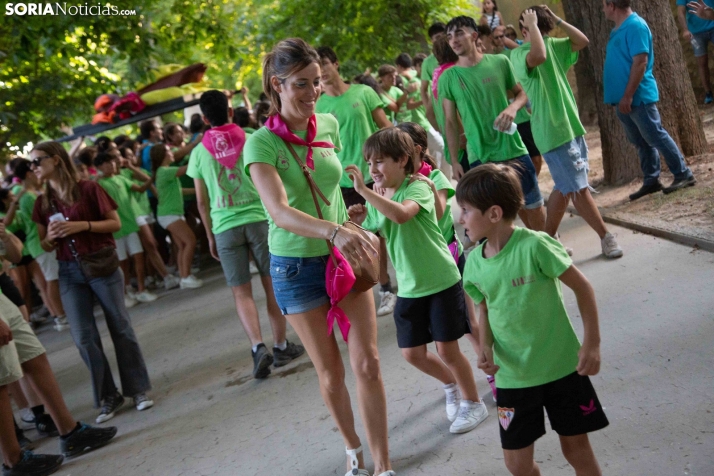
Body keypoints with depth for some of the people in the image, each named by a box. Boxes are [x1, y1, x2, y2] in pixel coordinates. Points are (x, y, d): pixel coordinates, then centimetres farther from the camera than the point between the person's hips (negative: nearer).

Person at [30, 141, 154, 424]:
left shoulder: (88, 189, -5)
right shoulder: (42, 203, 8)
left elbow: (115, 223, -4)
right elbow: (44, 245, 15)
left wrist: (82, 225, -16)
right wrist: (50, 237, -8)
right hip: (69, 272, 4)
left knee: (120, 327, 2)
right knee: (83, 337, 0)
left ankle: (138, 389, 15)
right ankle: (108, 397, 12)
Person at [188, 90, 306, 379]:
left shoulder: (199, 152, 3)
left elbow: (202, 202, 7)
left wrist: (211, 236, 16)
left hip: (224, 227, 1)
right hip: (258, 217, -1)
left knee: (241, 292, 7)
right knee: (272, 284, 9)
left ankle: (258, 347, -8)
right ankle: (281, 347, 17)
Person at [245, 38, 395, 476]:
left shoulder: (329, 125, -4)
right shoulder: (262, 143, -18)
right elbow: (279, 211, -34)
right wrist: (334, 231, -48)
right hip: (298, 264, -3)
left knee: (368, 364, -2)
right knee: (331, 374, 10)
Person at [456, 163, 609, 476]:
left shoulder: (534, 245, -20)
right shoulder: (474, 263, -4)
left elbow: (581, 287, -11)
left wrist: (592, 342, -11)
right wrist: (486, 347, -7)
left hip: (561, 366, -4)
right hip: (513, 376, 4)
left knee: (576, 448, 9)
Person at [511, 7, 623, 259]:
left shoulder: (552, 44, 11)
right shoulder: (519, 54, -14)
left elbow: (582, 41, 5)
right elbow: (539, 56, -36)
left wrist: (556, 19, -1)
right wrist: (533, 25, -22)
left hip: (572, 125, 9)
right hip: (552, 132, -9)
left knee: (565, 187, 15)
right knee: (578, 188, -5)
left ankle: (548, 239, 25)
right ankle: (606, 237, 5)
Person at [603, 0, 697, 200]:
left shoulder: (635, 26, -15)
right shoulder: (619, 28, 14)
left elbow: (640, 62, -21)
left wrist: (628, 96, -23)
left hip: (638, 97, -10)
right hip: (623, 99, 10)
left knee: (657, 137, -5)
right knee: (641, 142, 13)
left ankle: (683, 175, 4)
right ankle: (651, 181, 20)